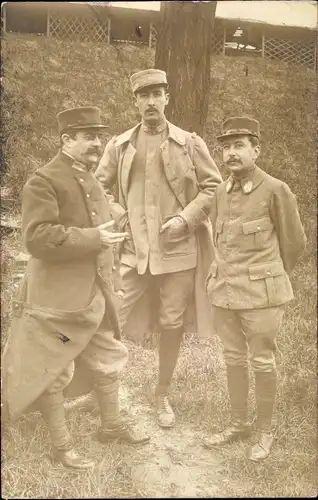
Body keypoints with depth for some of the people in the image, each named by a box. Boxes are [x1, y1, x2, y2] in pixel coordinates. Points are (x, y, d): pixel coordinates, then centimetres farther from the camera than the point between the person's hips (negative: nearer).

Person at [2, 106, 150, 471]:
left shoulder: (90, 179, 12)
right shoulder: (43, 181, -15)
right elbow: (37, 238, -26)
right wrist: (93, 238, -25)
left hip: (93, 294, 9)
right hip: (56, 298, -8)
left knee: (106, 361, 20)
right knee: (52, 373, 7)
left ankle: (112, 425, 40)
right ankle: (61, 445, 24)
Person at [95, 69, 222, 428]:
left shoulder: (190, 144, 0)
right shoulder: (119, 145, 5)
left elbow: (213, 187, 4)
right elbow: (99, 186, 15)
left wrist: (186, 218, -9)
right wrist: (118, 218, -1)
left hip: (179, 249, 0)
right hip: (134, 249, 1)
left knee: (172, 325, 9)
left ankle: (163, 395, 29)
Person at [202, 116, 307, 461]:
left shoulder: (276, 190, -11)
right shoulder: (221, 192, 3)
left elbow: (294, 242, -1)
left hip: (261, 294, -5)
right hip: (224, 290, 5)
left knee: (262, 362, 7)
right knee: (233, 359, 15)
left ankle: (265, 432, 25)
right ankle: (238, 424, 33)